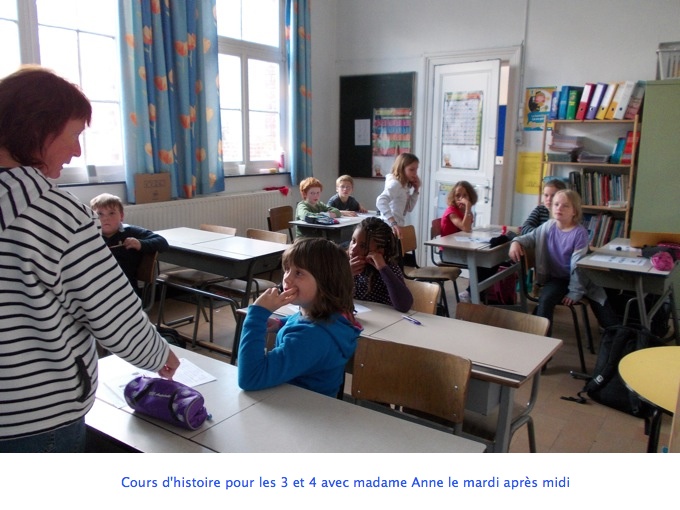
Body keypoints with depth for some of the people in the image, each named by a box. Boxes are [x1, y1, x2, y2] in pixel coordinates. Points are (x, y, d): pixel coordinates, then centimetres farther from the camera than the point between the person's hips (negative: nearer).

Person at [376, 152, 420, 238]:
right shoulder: (395, 184, -16)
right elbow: (381, 201, -35)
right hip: (390, 229, -10)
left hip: (397, 227, 10)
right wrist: (393, 223, -43)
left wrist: (416, 190, 10)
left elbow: (408, 208, 22)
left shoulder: (404, 185, 13)